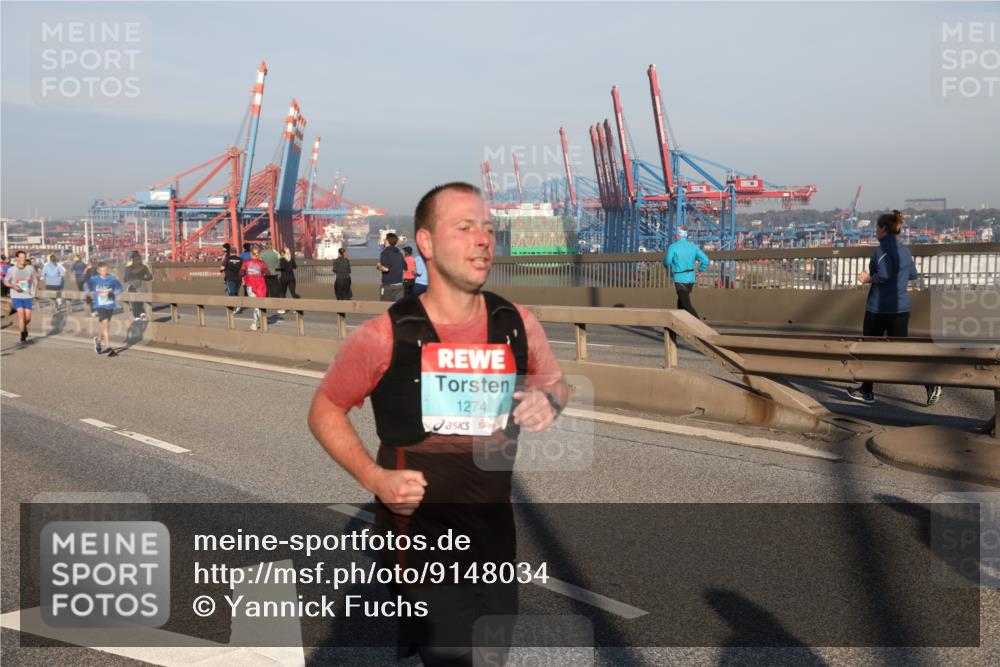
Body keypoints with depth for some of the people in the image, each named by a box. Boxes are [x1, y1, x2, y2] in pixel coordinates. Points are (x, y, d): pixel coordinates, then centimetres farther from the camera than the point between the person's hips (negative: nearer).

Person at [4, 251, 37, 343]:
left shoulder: (30, 268, -1)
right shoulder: (11, 270, -3)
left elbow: (35, 278, 13)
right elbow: (6, 281, 6)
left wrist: (35, 290, 2)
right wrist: (13, 286, -14)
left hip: (27, 296, 1)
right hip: (16, 296, -1)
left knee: (28, 318, 0)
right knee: (21, 314, -12)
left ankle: (24, 327, 35)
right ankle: (23, 335, 2)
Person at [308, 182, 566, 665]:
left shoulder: (516, 325, -4)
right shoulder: (385, 336, -13)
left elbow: (553, 382, 15)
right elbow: (325, 412, -1)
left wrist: (548, 401, -9)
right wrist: (374, 478, -14)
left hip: (493, 532, 5)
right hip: (415, 528, -4)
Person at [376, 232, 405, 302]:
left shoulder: (385, 252, -10)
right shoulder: (399, 253, 11)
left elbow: (385, 268, -21)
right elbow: (405, 267, 18)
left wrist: (378, 266, -2)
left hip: (388, 285, -6)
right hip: (399, 284, 6)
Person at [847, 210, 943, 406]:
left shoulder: (882, 249, -14)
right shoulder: (905, 250, 11)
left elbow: (885, 274, -26)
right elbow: (913, 274, 21)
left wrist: (869, 278, -10)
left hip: (879, 307, -7)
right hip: (901, 307, 7)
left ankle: (866, 391, 22)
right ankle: (930, 384, -10)